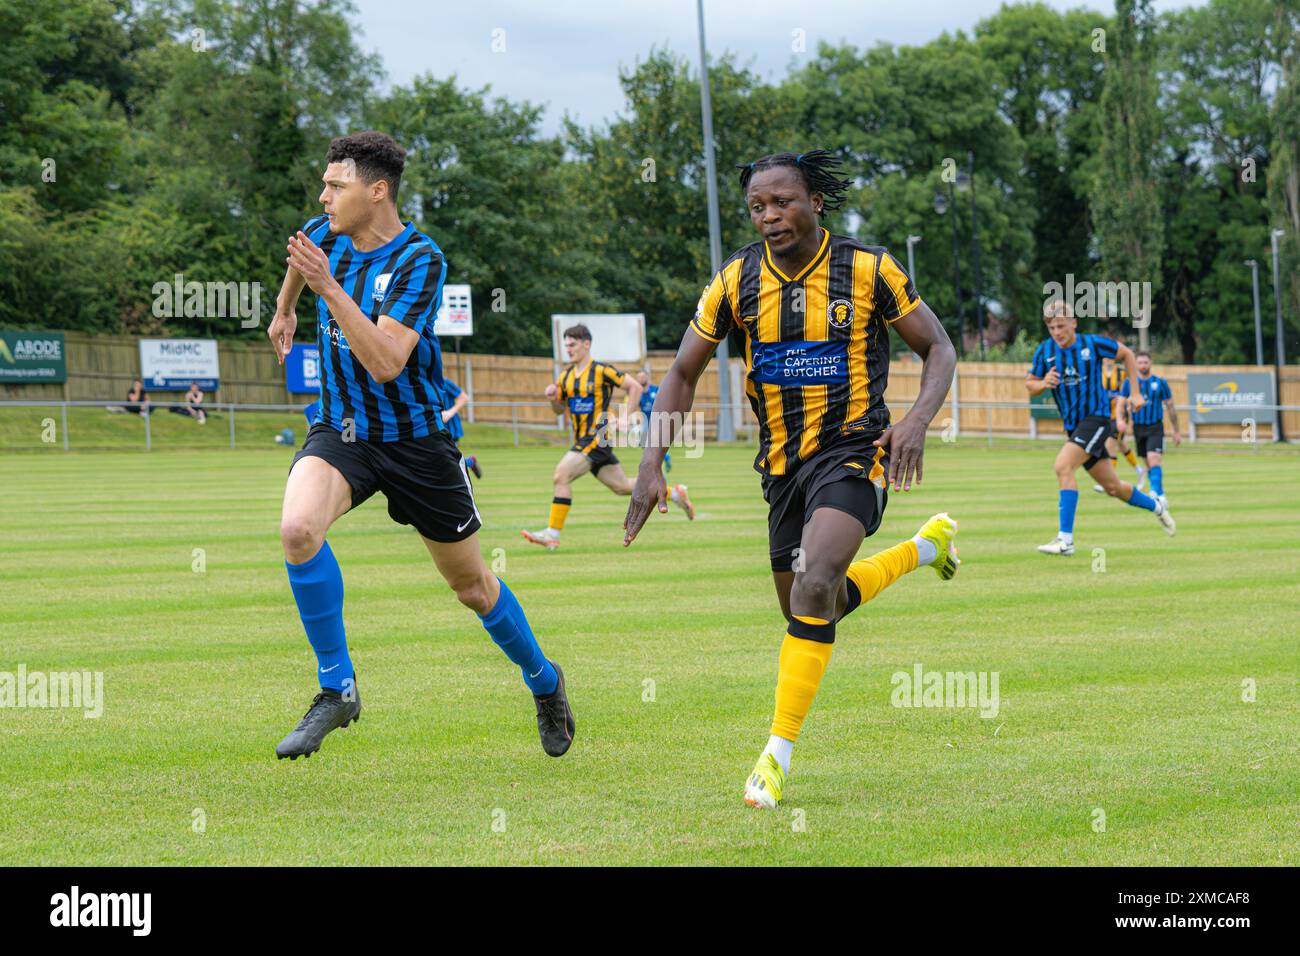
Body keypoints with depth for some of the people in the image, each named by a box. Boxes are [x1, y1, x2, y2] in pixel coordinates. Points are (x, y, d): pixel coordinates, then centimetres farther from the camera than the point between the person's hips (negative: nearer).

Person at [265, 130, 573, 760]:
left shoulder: (420, 259, -20)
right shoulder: (324, 236, -3)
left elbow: (386, 362, -31)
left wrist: (330, 289, -36)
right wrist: (284, 310, 38)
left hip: (417, 439, -3)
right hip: (341, 431, 3)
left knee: (472, 585, 10)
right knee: (298, 528, -29)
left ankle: (543, 682, 39)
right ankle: (337, 689, -15)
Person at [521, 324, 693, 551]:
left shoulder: (602, 371, -9)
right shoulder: (566, 376, 12)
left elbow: (635, 387, -5)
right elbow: (559, 409, 20)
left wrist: (625, 416, -11)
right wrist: (553, 398, -2)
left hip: (597, 437, -8)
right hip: (582, 439, 8)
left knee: (561, 477, -18)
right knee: (621, 486, 13)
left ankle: (552, 534, -15)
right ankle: (674, 493, 27)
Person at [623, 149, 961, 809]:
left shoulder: (868, 269, -10)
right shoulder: (737, 280, -3)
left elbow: (938, 349, -2)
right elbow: (683, 373, 4)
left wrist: (917, 420, -21)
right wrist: (652, 464, -8)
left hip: (853, 451, -5)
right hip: (782, 464, 5)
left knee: (813, 587, -27)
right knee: (806, 612, 17)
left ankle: (778, 755, -20)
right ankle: (925, 545, 43)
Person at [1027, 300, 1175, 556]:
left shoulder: (1093, 343, -8)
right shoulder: (1044, 351, 0)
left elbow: (1126, 354, 7)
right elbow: (1030, 384, 8)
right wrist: (1043, 384, -15)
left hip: (1096, 418, -5)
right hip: (1073, 426, 5)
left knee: (1063, 466, -26)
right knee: (1112, 487, 12)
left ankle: (1065, 540, -27)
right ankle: (1156, 507, 41)